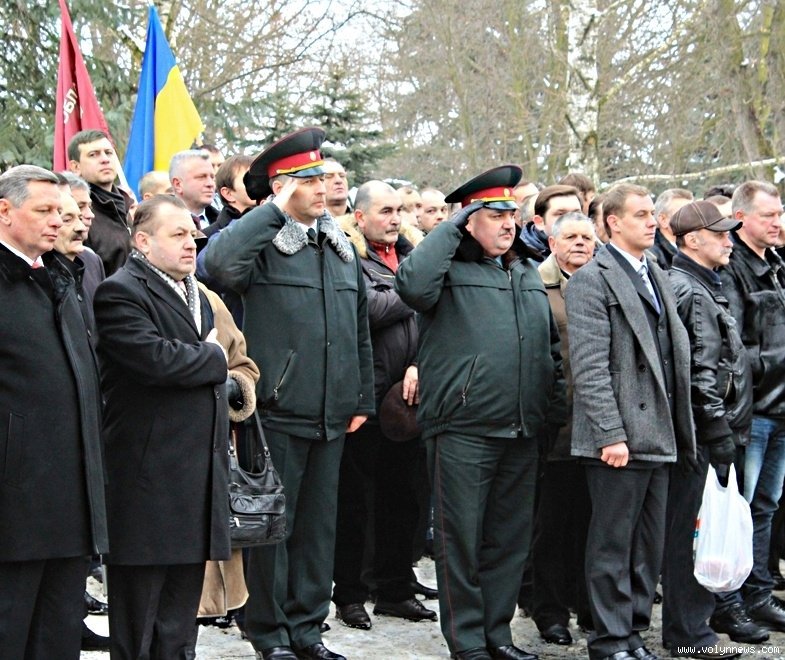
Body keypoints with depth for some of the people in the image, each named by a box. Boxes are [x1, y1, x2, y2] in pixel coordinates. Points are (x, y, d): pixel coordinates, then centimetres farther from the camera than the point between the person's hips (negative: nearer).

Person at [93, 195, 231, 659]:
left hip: (198, 477, 8)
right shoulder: (120, 293, -9)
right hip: (147, 480, -8)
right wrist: (215, 357, -7)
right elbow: (157, 359, -24)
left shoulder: (195, 295, 21)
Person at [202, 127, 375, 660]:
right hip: (277, 412, -6)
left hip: (331, 416, 6)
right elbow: (219, 262, -30)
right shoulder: (262, 244, -6)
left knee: (319, 523, 12)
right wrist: (275, 210, -21)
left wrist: (362, 400, 14)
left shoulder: (342, 248, 13)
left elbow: (360, 331, 18)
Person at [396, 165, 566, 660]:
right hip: (463, 429, -6)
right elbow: (413, 285, -26)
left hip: (522, 431, 6)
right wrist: (450, 227, -16)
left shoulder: (528, 273, 17)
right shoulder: (450, 268, -3)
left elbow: (552, 346, 22)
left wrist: (557, 409, 14)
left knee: (511, 536, 12)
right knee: (462, 539, 1)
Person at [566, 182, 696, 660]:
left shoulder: (659, 279, 18)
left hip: (658, 437, 8)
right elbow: (590, 366, -14)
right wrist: (611, 435, -20)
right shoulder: (592, 280, -7)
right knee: (613, 545, -1)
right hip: (618, 437, -8)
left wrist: (680, 430, 14)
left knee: (649, 546, 12)